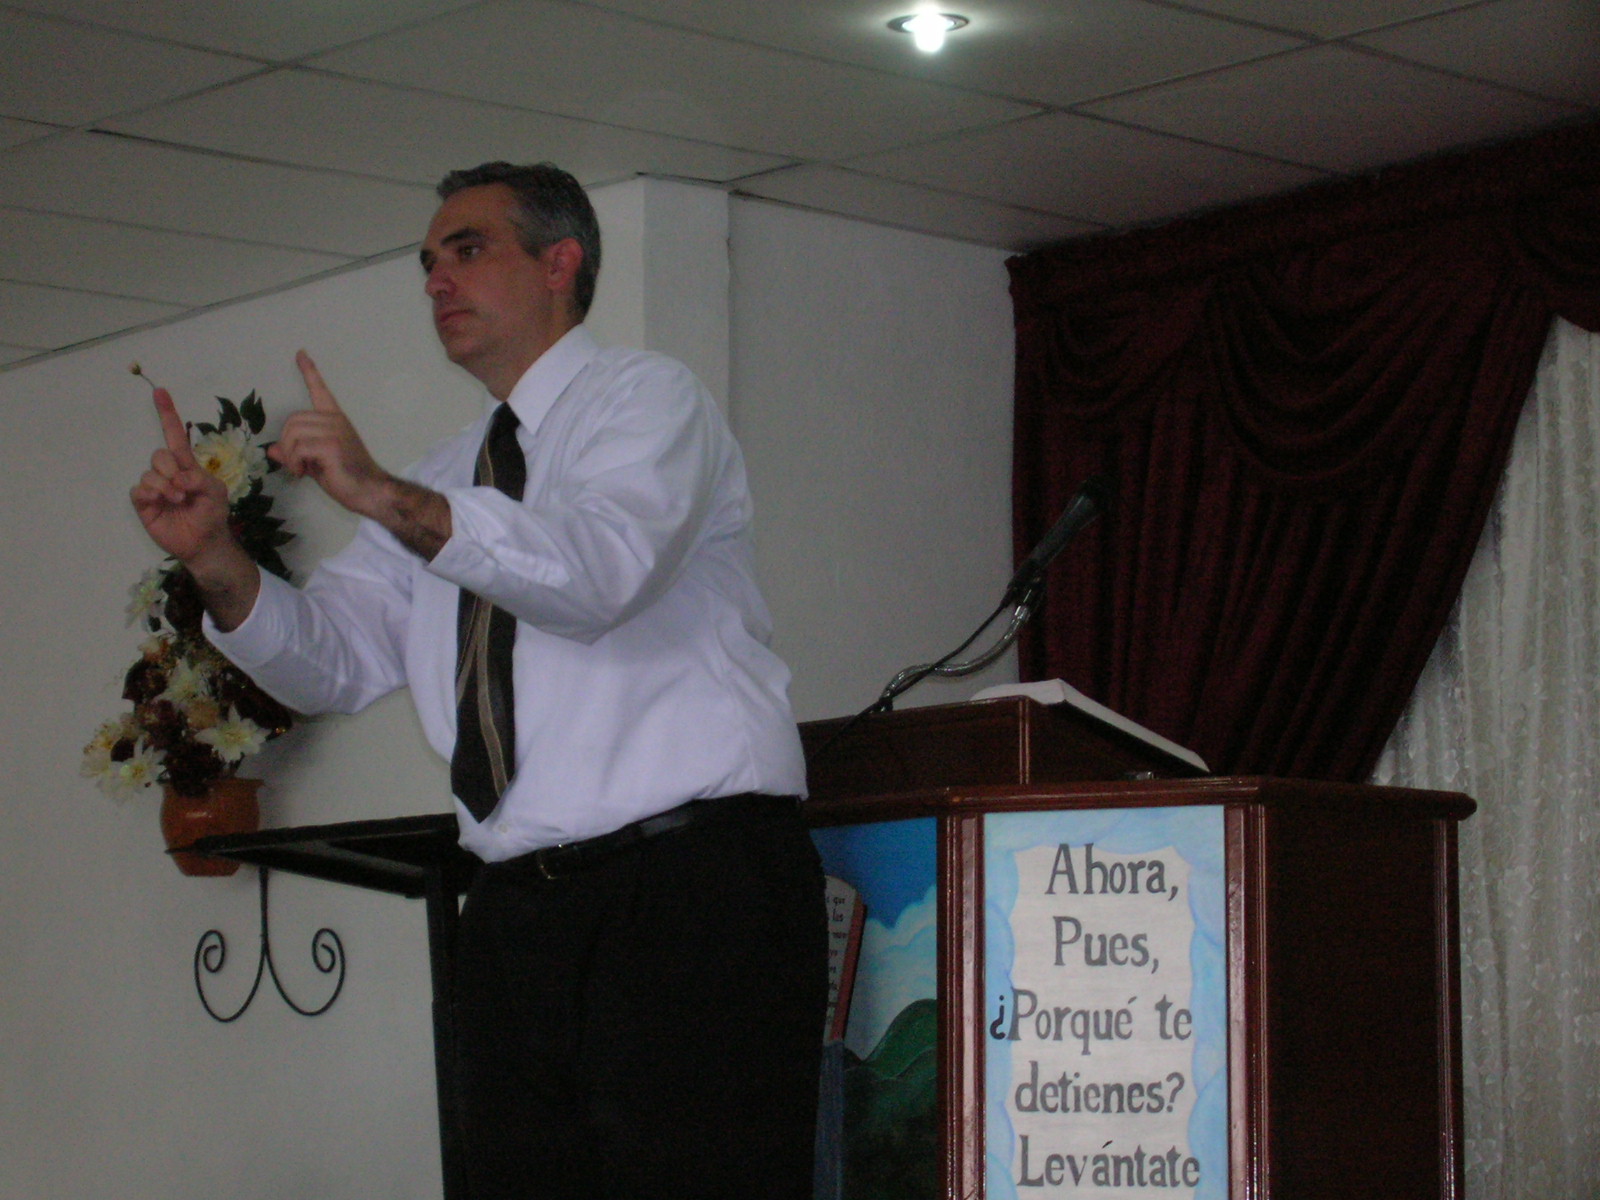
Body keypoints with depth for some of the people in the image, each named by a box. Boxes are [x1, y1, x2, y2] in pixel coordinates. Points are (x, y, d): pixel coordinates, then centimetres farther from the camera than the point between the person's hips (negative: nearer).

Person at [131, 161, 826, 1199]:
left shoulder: (646, 397, 2)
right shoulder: (447, 478, 24)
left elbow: (600, 570, -20)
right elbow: (335, 662, 12)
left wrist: (390, 498, -30)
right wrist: (216, 558, -5)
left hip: (693, 889, -7)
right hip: (520, 910, 7)